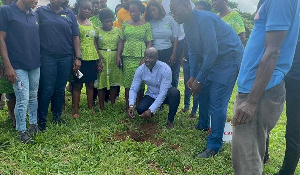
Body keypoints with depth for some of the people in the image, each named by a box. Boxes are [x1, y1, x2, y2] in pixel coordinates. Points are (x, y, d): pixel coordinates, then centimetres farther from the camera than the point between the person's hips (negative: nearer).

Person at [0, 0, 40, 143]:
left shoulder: (34, 15, 11)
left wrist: (41, 60, 11)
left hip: (36, 65, 5)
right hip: (18, 66, -5)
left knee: (33, 97, 13)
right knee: (23, 100, -4)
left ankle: (33, 124, 28)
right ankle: (22, 131, 11)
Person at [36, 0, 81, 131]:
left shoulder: (69, 14, 10)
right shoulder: (41, 12, 4)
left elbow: (75, 37, 8)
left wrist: (78, 57, 2)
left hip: (66, 58, 2)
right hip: (47, 57, -2)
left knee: (60, 89, 10)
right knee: (47, 90, -1)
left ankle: (57, 116, 25)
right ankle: (42, 120, 11)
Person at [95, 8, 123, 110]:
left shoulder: (117, 31, 8)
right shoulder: (98, 31, 1)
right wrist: (99, 60, -9)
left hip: (114, 59, 2)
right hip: (102, 59, -2)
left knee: (114, 81, 6)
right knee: (101, 82, -1)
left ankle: (113, 105, 17)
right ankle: (101, 107, 8)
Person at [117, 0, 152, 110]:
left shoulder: (146, 25, 2)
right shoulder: (126, 24, 10)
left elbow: (149, 43, -1)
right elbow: (121, 41, 13)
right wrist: (118, 56, 4)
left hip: (140, 58, -2)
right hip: (127, 57, 3)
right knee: (127, 83, 5)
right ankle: (127, 108, 14)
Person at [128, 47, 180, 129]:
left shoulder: (165, 69, -28)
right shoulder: (141, 69, -15)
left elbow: (163, 93, -32)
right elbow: (133, 89, -12)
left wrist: (151, 110, -38)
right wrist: (131, 105, -30)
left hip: (165, 95, -2)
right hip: (151, 95, 3)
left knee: (175, 92, -36)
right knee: (140, 109, -26)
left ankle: (170, 120, -13)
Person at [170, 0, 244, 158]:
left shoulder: (204, 20, -26)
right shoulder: (187, 25, 4)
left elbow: (211, 52, -27)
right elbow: (193, 51, 11)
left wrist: (199, 80, -22)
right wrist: (193, 76, 2)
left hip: (228, 58, -10)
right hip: (210, 59, 10)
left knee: (217, 103, -12)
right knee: (202, 91, 18)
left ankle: (214, 146, -4)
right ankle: (204, 125, 40)